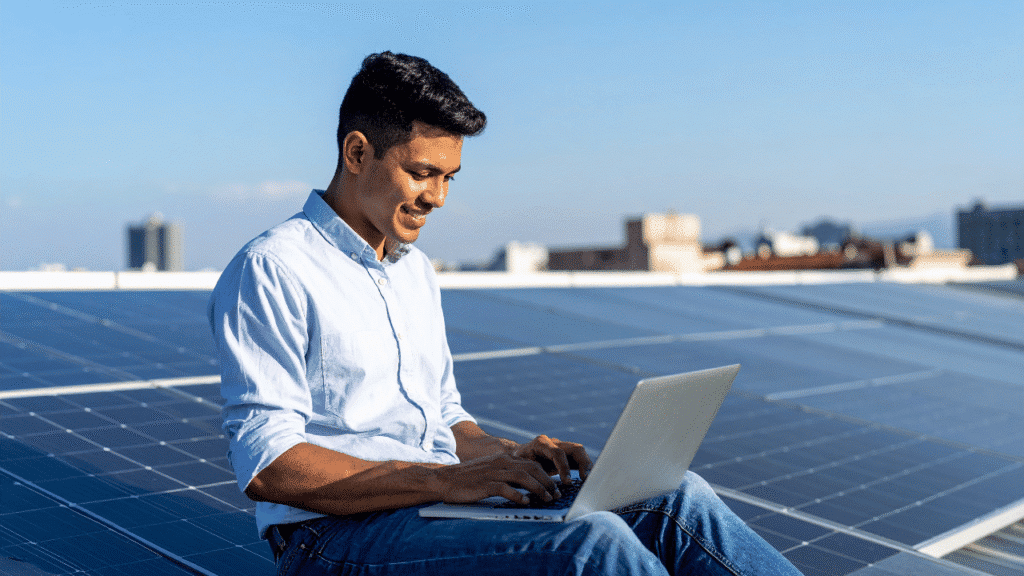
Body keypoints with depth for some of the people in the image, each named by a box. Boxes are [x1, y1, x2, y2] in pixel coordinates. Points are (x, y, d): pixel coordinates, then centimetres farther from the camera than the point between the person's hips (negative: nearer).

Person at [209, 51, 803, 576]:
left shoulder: (417, 272, 20)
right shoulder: (271, 271, -7)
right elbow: (265, 465, -15)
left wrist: (509, 454, 1)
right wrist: (443, 479, -22)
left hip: (443, 502, 7)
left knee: (678, 499, -11)